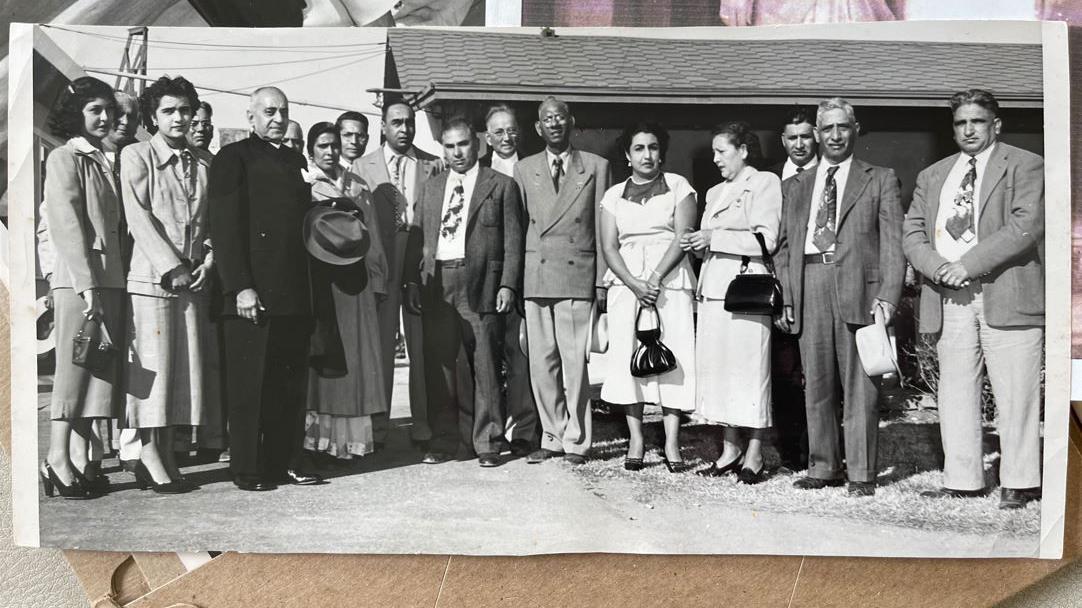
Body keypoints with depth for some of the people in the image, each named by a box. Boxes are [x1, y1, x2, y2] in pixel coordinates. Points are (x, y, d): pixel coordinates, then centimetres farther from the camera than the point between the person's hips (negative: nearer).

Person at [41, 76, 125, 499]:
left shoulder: (104, 162, 20)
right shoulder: (64, 158, -3)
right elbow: (67, 225, -12)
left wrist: (112, 282, 9)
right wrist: (86, 284, -19)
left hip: (109, 277, 7)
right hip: (77, 278, -7)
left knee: (99, 368, 5)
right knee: (75, 365, -7)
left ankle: (80, 458, 9)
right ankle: (58, 459, -2)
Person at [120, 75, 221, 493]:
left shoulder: (204, 161, 14)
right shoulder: (136, 156, 1)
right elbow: (139, 217, -7)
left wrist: (207, 262, -2)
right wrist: (172, 269, -13)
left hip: (194, 279, 5)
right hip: (152, 276, -5)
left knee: (184, 367, 6)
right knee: (151, 367, -4)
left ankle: (166, 457, 15)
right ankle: (150, 458, 4)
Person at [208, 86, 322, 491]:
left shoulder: (295, 160, 21)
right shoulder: (234, 158, 0)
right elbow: (225, 227, -7)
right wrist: (240, 287, -15)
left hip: (294, 293, 7)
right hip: (253, 293, -6)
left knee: (290, 384, 9)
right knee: (250, 383, -1)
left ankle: (283, 462, 17)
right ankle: (247, 469, 7)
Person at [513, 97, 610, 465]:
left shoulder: (596, 167, 8)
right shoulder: (524, 169, 14)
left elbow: (604, 228, 5)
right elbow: (518, 226, 11)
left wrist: (602, 280, -1)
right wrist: (515, 279, 4)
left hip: (577, 276, -2)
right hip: (535, 278, 2)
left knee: (574, 361, -4)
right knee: (541, 362, 4)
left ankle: (576, 441, 7)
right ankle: (552, 437, 15)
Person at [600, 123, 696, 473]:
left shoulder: (678, 187, 9)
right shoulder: (614, 195, 15)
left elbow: (683, 236, -1)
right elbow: (609, 247, 6)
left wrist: (655, 279, -13)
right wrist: (635, 284, -10)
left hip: (670, 277, -1)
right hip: (625, 280, 2)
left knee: (673, 353, -8)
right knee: (627, 355, -7)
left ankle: (672, 443, -6)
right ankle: (636, 441, -2)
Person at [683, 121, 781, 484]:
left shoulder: (764, 183, 0)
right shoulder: (715, 192, 22)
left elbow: (766, 239, -11)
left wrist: (715, 238, -11)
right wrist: (698, 245, 4)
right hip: (714, 289, 7)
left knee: (750, 368, -5)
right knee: (717, 368, 5)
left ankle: (753, 455, 2)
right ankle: (730, 450, 12)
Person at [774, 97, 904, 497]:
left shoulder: (880, 180, 10)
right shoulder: (795, 187, 20)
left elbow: (893, 243, 3)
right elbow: (785, 247, 17)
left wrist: (888, 296, -9)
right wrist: (784, 299, 7)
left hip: (859, 287, -3)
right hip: (809, 287, 3)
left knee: (859, 385, -2)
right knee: (816, 384, 6)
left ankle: (861, 474, 5)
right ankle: (823, 467, 16)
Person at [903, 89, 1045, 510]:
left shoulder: (1025, 167, 4)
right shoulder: (932, 176, 20)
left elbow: (1025, 226, -9)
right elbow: (913, 233, 13)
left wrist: (966, 264, -14)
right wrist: (938, 268, -8)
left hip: (1007, 296, -4)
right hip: (950, 299, 5)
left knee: (1014, 395, -2)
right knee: (955, 393, 6)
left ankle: (1018, 483, 7)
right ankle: (963, 480, 13)